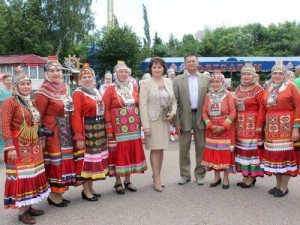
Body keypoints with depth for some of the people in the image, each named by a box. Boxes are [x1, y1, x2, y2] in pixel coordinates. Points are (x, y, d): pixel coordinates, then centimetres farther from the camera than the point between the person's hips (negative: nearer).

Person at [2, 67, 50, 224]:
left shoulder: (30, 102, 11)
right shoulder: (10, 103, -11)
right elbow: (5, 126, -17)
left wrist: (39, 142, 16)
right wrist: (10, 148, -22)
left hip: (33, 146, 8)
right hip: (19, 147, -8)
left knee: (33, 175, 13)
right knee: (21, 177, -2)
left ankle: (29, 207, 26)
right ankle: (22, 212, 10)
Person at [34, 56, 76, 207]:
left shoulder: (64, 87, 10)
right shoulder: (43, 92, -13)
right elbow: (37, 116, -14)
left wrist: (70, 131, 14)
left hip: (65, 132, 8)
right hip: (51, 132, -7)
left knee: (63, 161, 13)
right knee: (54, 162, 0)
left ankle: (58, 193, 26)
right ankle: (53, 195, 15)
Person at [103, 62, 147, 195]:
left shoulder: (134, 88, 9)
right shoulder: (111, 89, -2)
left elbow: (139, 106, 14)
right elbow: (105, 109, -5)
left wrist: (139, 123, 8)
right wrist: (109, 129, -12)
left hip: (133, 127, 4)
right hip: (118, 128, -4)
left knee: (132, 152, 9)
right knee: (119, 153, 2)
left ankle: (128, 181, 24)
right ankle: (118, 182, 16)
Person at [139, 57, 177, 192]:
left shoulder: (168, 82, 8)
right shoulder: (146, 83, -5)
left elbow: (174, 100, 14)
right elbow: (143, 105, -10)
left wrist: (173, 112, -6)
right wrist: (145, 125, -15)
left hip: (165, 120, 5)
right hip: (152, 120, -4)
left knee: (161, 149, 10)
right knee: (155, 149, -1)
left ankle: (157, 176, 23)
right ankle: (157, 179, 9)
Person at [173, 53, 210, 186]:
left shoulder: (206, 79, 6)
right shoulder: (178, 80, 2)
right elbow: (175, 102, -1)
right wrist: (176, 122, -7)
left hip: (201, 118, 1)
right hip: (185, 118, -1)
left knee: (201, 148, 8)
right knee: (184, 148, 6)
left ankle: (200, 174, 22)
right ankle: (185, 175, 20)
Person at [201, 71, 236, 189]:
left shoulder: (228, 95, -5)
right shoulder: (208, 95, 6)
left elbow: (233, 113, -9)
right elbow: (204, 113, 5)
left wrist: (223, 126, -17)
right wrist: (211, 125, -9)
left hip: (226, 128, -3)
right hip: (212, 128, 3)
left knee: (225, 153, 0)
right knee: (213, 152, 6)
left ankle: (225, 178, 13)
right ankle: (217, 177, 21)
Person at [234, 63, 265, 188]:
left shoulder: (258, 89, -7)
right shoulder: (238, 89, 13)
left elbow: (262, 108, -13)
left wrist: (259, 125, -18)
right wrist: (235, 123, 9)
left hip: (252, 124, -6)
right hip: (240, 125, 7)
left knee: (252, 149, -2)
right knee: (242, 149, 10)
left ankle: (252, 177, 9)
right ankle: (245, 175, 22)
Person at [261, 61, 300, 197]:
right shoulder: (268, 89, 12)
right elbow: (263, 108, 13)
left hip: (286, 127, -5)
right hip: (271, 127, 5)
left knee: (286, 155, 0)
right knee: (274, 155, 10)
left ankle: (284, 187, 13)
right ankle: (278, 184, 24)